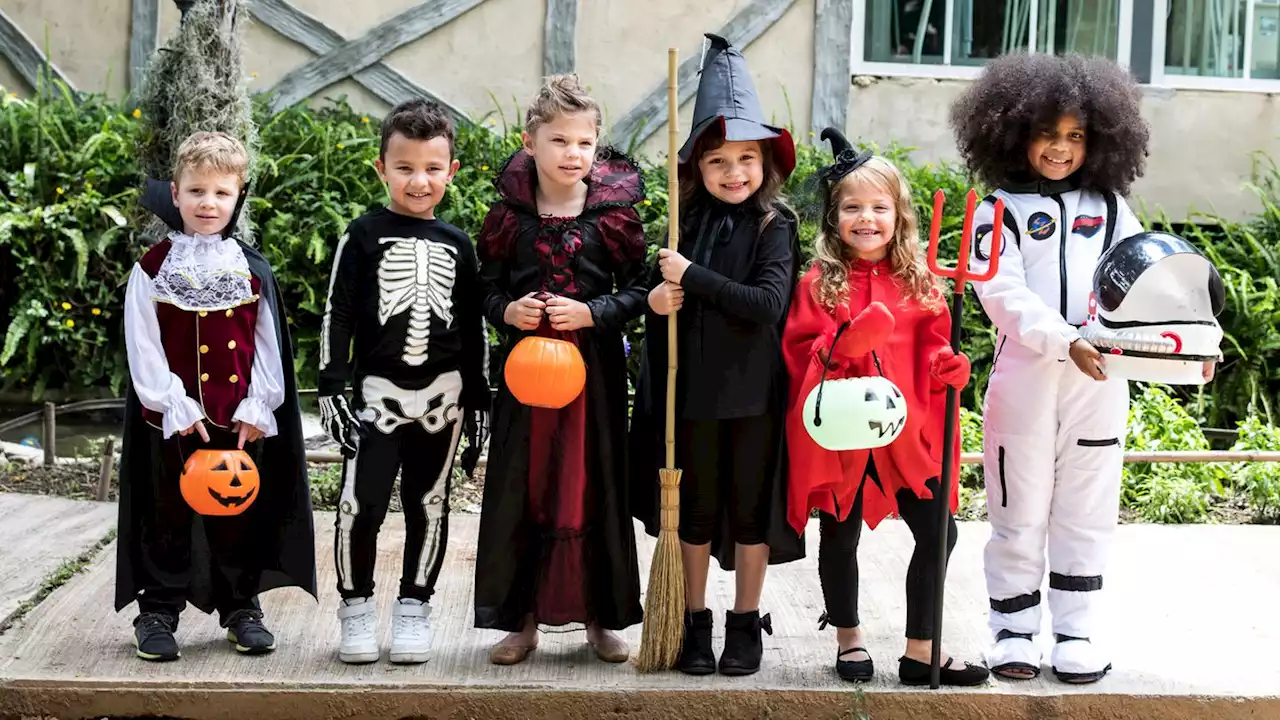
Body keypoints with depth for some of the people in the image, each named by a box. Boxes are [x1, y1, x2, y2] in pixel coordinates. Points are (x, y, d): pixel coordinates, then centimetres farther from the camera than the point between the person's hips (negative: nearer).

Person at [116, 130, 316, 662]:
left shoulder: (252, 270, 3)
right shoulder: (154, 268, -2)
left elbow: (268, 345, 3)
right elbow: (143, 346, -6)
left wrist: (257, 407, -6)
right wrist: (173, 405, -12)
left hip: (240, 418, 1)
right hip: (173, 418, -1)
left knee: (240, 515, 9)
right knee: (169, 517, 7)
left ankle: (241, 608, 22)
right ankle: (157, 613, 17)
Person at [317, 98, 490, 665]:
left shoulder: (456, 245, 8)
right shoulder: (364, 235, 0)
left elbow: (474, 325, 12)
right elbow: (338, 314, -2)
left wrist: (478, 395, 10)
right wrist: (331, 385, -8)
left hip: (443, 391, 3)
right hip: (378, 389, -3)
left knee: (428, 506, 9)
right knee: (360, 504, -7)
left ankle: (413, 607, 20)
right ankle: (356, 607, 9)